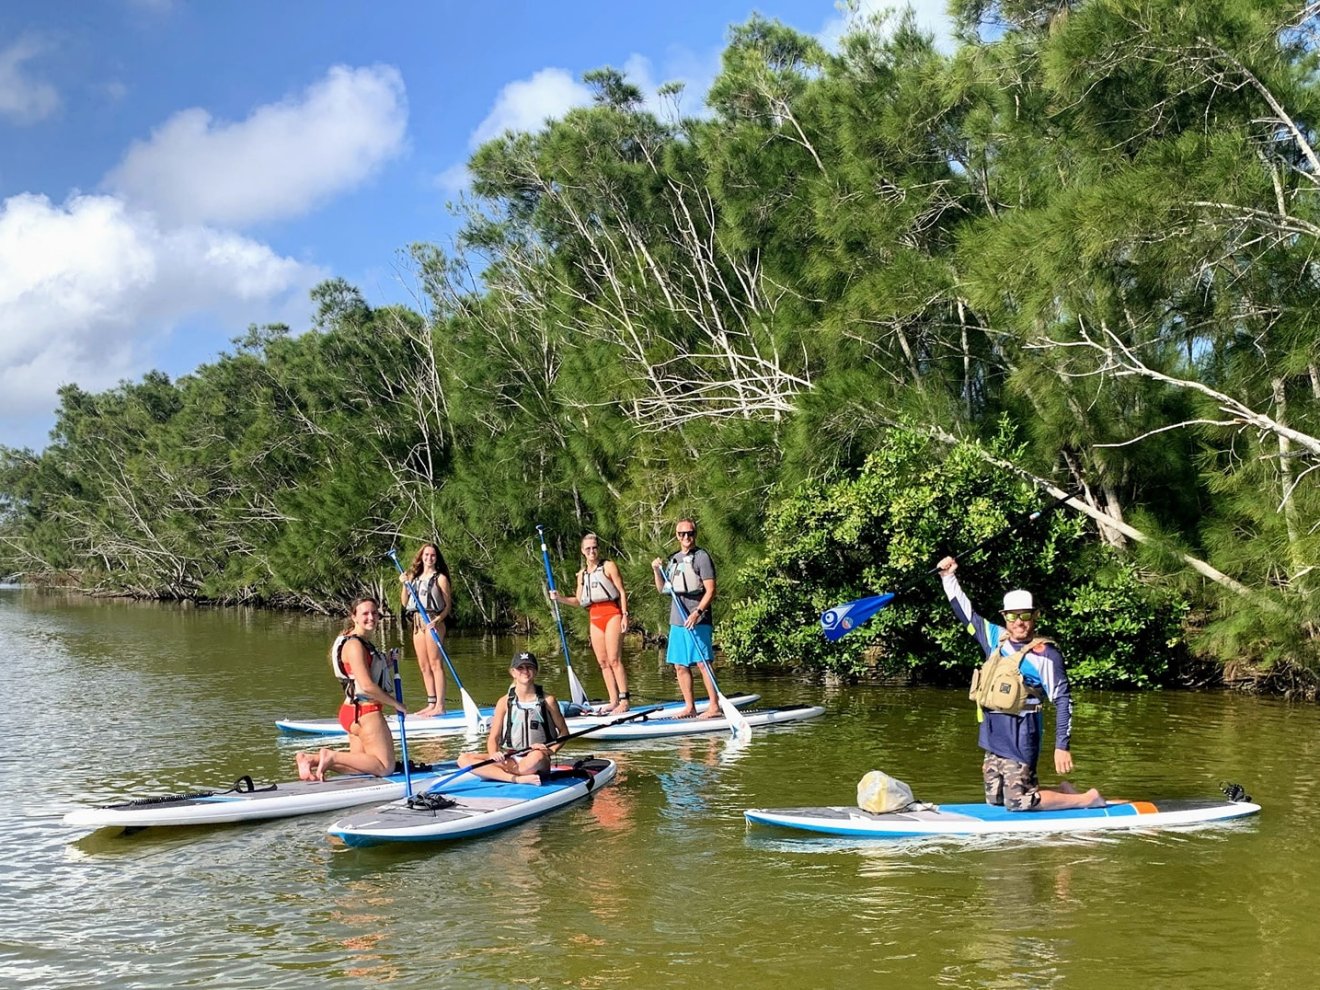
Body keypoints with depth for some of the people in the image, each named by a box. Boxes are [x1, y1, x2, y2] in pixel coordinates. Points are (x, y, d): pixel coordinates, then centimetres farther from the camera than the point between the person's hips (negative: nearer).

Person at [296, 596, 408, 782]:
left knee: (362, 765, 13)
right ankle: (333, 756, -7)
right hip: (366, 712, -10)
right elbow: (367, 686, -21)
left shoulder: (365, 643, 18)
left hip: (355, 712, 10)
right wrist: (395, 704, -10)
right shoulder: (354, 645, -15)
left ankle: (311, 759, 9)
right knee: (385, 767, -6)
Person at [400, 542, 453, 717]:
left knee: (435, 664, -9)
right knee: (424, 666, 8)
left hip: (433, 622, -7)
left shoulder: (439, 578, -1)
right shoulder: (414, 577, 16)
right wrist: (404, 585, -1)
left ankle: (440, 706, -10)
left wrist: (437, 620, -18)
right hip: (417, 623, 7)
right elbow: (405, 603, 13)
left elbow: (448, 605, -4)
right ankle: (431, 704, 14)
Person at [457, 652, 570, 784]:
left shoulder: (547, 701, 3)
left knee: (537, 756, -41)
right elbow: (493, 738, 3)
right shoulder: (505, 702, 5)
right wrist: (493, 754, -19)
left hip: (537, 763, -3)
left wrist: (551, 750, -8)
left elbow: (564, 732, 11)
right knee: (463, 759, -20)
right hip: (509, 761, 3)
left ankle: (496, 773, -17)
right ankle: (518, 779, -32)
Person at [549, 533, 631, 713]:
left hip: (612, 614, -6)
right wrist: (561, 598, 1)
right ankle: (613, 701, 6)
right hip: (594, 618, 6)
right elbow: (579, 600, 18)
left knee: (613, 659, -13)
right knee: (603, 662, 3)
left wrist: (625, 615, -10)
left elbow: (622, 591, -1)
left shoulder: (608, 566, 1)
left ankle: (624, 701, -14)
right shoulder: (582, 574, 16)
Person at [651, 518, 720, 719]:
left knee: (702, 663, -10)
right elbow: (662, 589, 20)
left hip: (697, 621, -7)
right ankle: (689, 707, 15)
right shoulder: (674, 559, 16)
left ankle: (714, 706, -7)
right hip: (677, 620, 7)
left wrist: (697, 612, -22)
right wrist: (657, 571, 3)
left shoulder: (701, 557, -6)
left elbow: (710, 590, -12)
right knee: (680, 666, 8)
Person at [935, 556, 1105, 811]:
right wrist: (949, 578, 16)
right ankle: (1062, 794, 26)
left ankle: (1087, 799, 6)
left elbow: (1062, 701, -12)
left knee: (1018, 803, -9)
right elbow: (965, 612, 20)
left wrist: (1062, 747, -16)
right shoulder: (995, 638, 8)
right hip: (994, 733, 8)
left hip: (1020, 737, -8)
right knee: (995, 799, 11)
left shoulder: (1046, 654, -12)